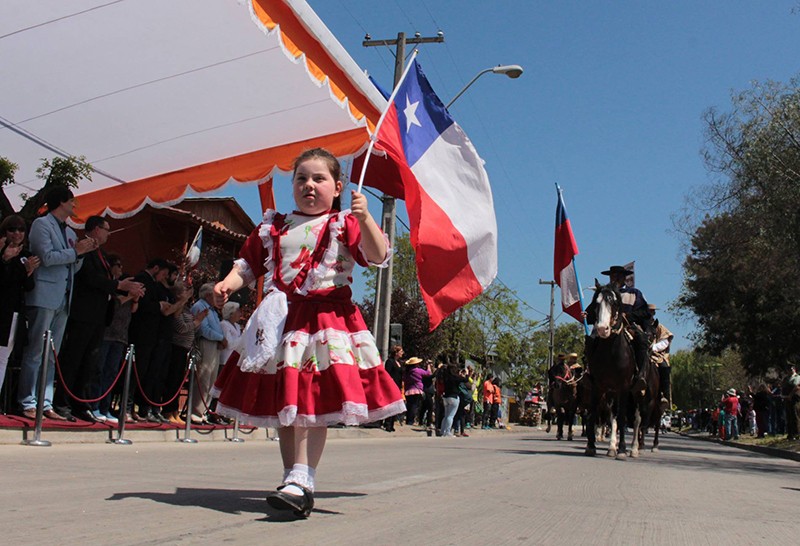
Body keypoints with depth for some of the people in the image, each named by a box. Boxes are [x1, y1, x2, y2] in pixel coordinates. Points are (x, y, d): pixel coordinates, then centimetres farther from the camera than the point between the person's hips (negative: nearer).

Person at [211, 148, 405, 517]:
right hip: (280, 325, 5)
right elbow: (248, 263, 19)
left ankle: (301, 479, -12)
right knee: (283, 404, 8)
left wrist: (364, 218, -23)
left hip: (328, 320, -5)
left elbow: (378, 256, -9)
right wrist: (229, 283, 0)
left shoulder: (344, 224, 3)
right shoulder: (272, 227, 16)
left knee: (313, 404, -12)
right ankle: (294, 478, 18)